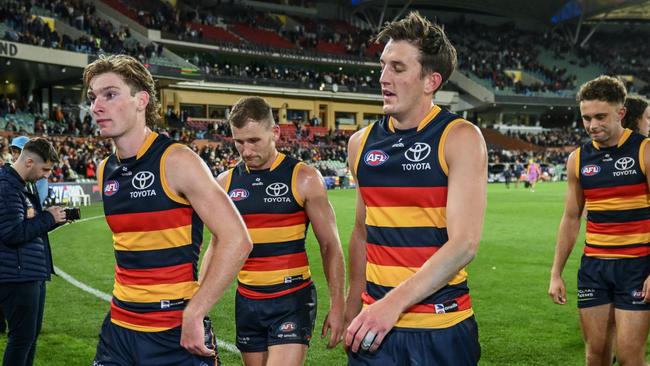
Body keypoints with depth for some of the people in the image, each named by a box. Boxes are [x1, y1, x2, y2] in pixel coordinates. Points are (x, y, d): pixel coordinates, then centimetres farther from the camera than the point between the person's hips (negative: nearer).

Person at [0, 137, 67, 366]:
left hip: (33, 274, 10)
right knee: (22, 337, -3)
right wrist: (49, 218, -13)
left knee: (32, 334, 17)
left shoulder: (21, 186, 15)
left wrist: (54, 218, 3)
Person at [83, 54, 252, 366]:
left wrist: (193, 314, -19)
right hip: (118, 330, 6)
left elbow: (236, 240, -18)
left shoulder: (176, 161, -14)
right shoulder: (106, 171, 6)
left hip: (177, 333, -6)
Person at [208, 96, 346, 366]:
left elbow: (330, 246, -3)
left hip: (292, 301, -4)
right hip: (247, 302, 4)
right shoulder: (225, 182, 4)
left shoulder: (303, 179, -7)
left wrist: (337, 305, -6)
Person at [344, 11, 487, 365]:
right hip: (374, 324, 4)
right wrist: (352, 310, 11)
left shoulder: (460, 138, -10)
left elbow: (464, 243, -17)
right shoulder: (361, 143, 5)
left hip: (442, 330, -4)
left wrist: (394, 303, -22)